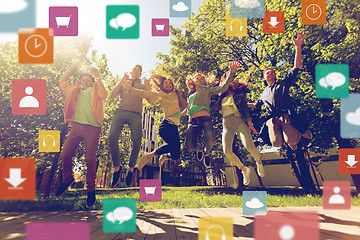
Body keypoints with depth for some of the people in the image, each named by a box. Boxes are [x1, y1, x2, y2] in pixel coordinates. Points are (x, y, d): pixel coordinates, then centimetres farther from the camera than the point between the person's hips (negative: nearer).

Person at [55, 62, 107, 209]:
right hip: (77, 125, 3)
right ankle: (67, 179, 26)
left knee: (90, 159, -6)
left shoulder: (95, 90, 13)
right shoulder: (75, 90, 24)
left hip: (93, 128, -3)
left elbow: (103, 95, -9)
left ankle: (91, 190, 8)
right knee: (65, 155, -2)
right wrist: (74, 67, 19)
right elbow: (62, 81, 23)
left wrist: (98, 77, -7)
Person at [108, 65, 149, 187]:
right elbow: (113, 95, 13)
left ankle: (131, 168, 3)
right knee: (112, 137, -19)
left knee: (137, 141, -15)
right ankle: (116, 167, -6)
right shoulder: (123, 82, 29)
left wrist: (148, 87, 2)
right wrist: (122, 81, 5)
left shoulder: (142, 86, 28)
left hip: (135, 114, 0)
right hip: (120, 111, 0)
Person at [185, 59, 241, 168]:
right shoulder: (190, 97, 30)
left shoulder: (207, 90, 20)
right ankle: (199, 148, 20)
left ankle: (206, 152, 5)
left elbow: (223, 88, 4)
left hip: (205, 119, -2)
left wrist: (231, 73, -7)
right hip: (193, 121, 2)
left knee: (210, 139, -34)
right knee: (190, 147, -21)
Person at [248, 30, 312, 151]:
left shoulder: (283, 84, 20)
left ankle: (300, 131, 11)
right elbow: (256, 105, 49)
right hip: (272, 119, 3)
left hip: (285, 115, -2)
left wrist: (298, 47, 1)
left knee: (292, 140, -26)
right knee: (277, 142, -24)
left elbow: (296, 67, 10)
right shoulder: (264, 94, 32)